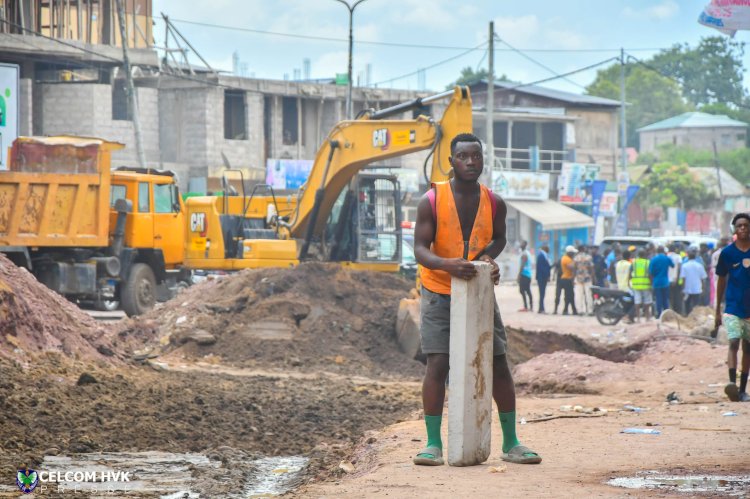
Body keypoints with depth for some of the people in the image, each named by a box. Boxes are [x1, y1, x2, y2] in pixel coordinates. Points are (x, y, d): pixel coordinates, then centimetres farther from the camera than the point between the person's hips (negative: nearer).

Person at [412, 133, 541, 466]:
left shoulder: (494, 203, -4)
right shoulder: (431, 201, -14)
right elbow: (420, 250, -18)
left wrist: (489, 256, -7)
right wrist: (449, 265, -37)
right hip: (439, 292, -3)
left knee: (499, 365, 2)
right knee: (437, 364, -13)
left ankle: (510, 443, 12)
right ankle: (433, 444, -7)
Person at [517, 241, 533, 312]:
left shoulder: (524, 254, -13)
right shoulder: (527, 253, 18)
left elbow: (522, 265, -21)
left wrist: (519, 275, -22)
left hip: (524, 274, -10)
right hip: (528, 274, 10)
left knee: (522, 290, -11)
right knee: (528, 291, 13)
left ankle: (525, 307, -16)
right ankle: (531, 307, 15)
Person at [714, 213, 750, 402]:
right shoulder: (727, 253, -1)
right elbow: (722, 281, 8)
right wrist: (717, 311, 8)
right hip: (733, 307, -2)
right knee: (733, 343, -19)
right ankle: (732, 383, -30)